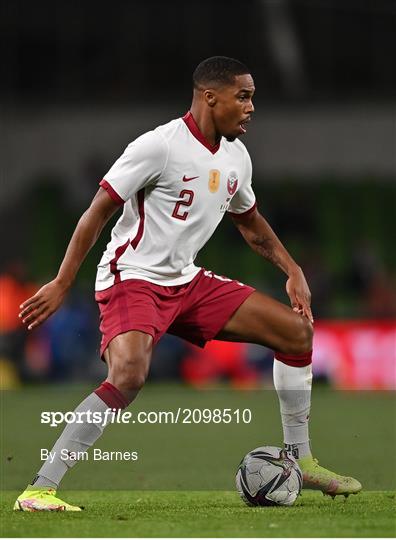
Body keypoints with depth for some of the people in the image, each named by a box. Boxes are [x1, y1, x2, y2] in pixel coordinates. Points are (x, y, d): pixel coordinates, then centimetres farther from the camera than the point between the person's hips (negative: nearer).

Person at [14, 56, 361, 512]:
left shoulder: (237, 158, 7)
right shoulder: (160, 146, -18)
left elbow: (250, 222, 26)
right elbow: (97, 211, -15)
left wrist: (291, 270, 14)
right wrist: (62, 284, -18)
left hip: (187, 282, 9)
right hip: (132, 280, -8)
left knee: (296, 330, 6)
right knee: (129, 373, -35)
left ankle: (300, 460, 18)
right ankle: (40, 489, -28)